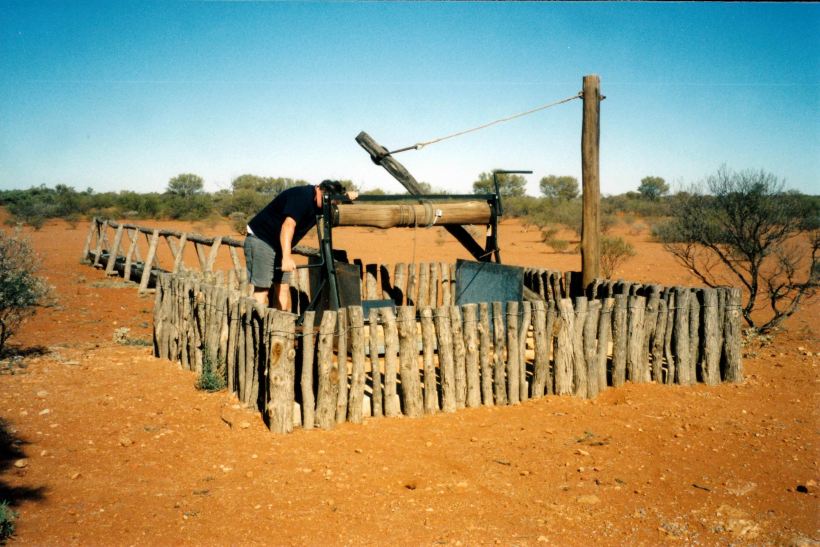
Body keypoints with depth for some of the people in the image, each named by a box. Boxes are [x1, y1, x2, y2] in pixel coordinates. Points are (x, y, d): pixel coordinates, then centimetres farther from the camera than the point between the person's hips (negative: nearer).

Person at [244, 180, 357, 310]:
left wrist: (347, 196, -3)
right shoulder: (302, 196, -24)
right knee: (262, 288, -15)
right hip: (260, 239, -9)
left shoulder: (317, 204, 3)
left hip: (278, 245, 9)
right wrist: (286, 257, -48)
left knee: (283, 287, 4)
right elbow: (288, 225, -37)